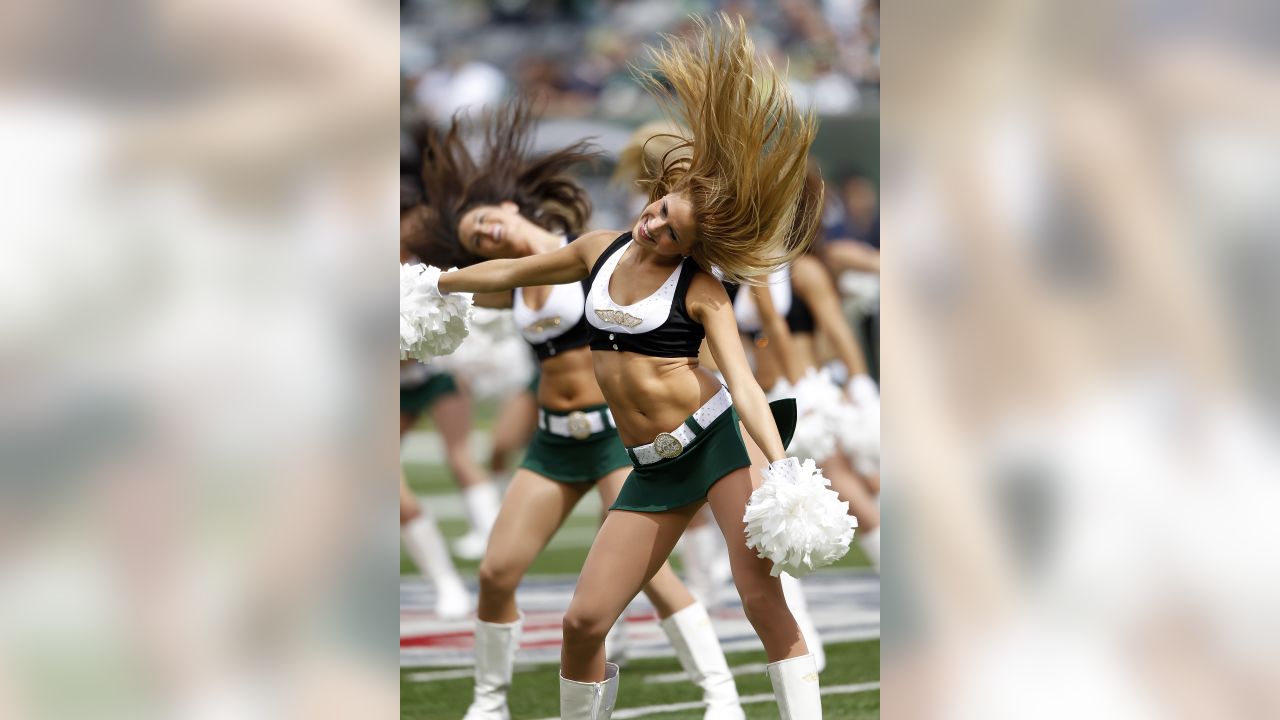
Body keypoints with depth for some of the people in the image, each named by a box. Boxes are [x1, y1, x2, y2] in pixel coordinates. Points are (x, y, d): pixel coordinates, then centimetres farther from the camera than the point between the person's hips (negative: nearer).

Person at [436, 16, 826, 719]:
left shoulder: (701, 290, -9)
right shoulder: (601, 251, 7)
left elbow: (744, 382, -19)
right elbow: (514, 271, 25)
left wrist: (784, 471, -32)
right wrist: (437, 282, 39)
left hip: (718, 441, -5)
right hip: (654, 469, 5)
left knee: (764, 601, -18)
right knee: (582, 621, -2)